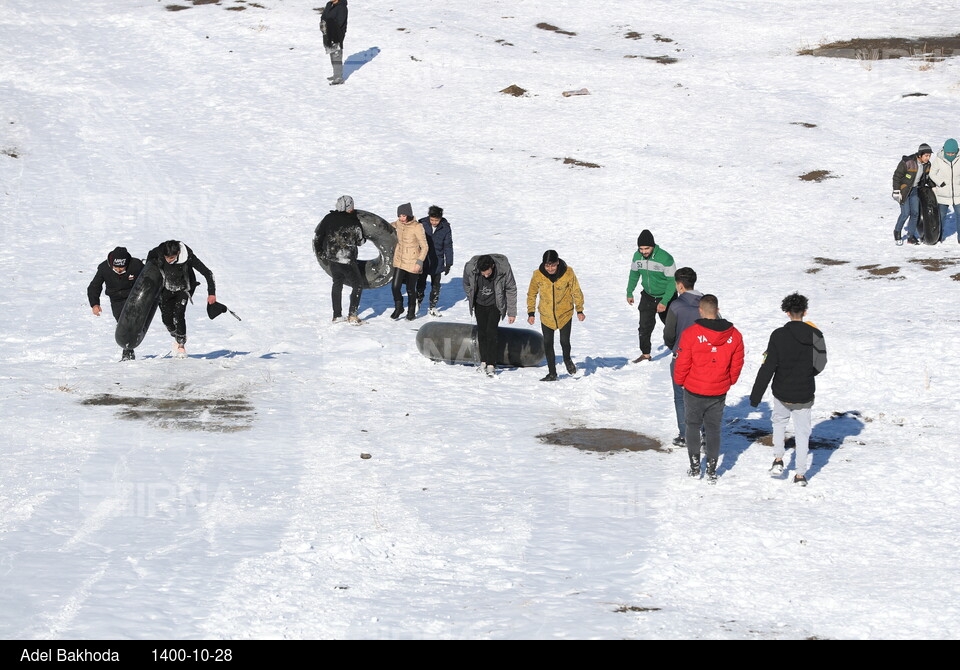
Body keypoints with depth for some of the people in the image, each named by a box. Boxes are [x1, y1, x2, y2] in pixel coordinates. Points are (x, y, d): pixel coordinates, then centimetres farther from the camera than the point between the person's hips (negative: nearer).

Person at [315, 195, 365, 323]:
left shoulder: (329, 218, -2)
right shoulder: (354, 222, -14)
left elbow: (318, 235, 6)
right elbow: (360, 241, -5)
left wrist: (321, 250, 21)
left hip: (331, 258, 5)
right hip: (347, 260, -5)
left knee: (337, 284, 20)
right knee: (358, 285, 9)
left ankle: (337, 315, 19)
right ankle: (352, 315, 0)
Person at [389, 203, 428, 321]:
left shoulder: (417, 227, -17)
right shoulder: (398, 223, -2)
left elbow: (424, 247, -13)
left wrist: (419, 262, -18)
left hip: (412, 263, -4)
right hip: (399, 261, 4)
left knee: (410, 289, 7)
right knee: (395, 287, -4)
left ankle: (411, 312, 28)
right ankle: (398, 308, 21)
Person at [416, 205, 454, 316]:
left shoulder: (445, 228, -8)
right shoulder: (422, 224, -10)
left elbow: (448, 246, 0)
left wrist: (448, 264, 1)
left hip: (437, 263, 1)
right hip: (422, 262, -1)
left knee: (436, 286, 8)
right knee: (421, 284, 6)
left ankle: (433, 307, 20)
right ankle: (418, 302, 28)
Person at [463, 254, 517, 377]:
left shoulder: (504, 268, -28)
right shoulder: (470, 267, -24)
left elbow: (511, 289, -13)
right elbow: (466, 285, -1)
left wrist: (511, 312, -9)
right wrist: (472, 300, 6)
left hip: (495, 304, -2)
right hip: (479, 304, 3)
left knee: (491, 332, -13)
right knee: (481, 332, 3)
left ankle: (491, 365, -11)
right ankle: (483, 361, 16)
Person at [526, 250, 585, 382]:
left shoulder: (568, 273, -14)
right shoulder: (538, 275, -12)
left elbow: (576, 291, -1)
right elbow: (531, 294, 3)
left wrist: (579, 310, 0)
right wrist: (531, 313, 2)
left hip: (565, 313, -1)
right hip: (546, 315, 1)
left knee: (564, 341, -4)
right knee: (547, 344, 1)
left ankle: (567, 359, 30)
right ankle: (552, 373, 15)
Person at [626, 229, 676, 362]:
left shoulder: (665, 258, -26)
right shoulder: (637, 256, -9)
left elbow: (672, 281, -22)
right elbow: (634, 274, 10)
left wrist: (664, 302, -26)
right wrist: (629, 293, 15)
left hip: (666, 296, -4)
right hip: (648, 296, 4)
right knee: (645, 327, -2)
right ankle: (645, 354, 8)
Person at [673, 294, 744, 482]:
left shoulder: (690, 333, -18)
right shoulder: (734, 335, -7)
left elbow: (682, 363, -12)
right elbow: (737, 363, 3)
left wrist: (679, 381, 7)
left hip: (694, 391, -3)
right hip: (719, 393, 3)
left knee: (693, 426, 17)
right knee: (713, 429, 15)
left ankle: (695, 466, 18)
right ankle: (711, 470, 16)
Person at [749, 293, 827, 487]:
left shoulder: (779, 335, -15)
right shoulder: (815, 335, -8)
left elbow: (767, 367, -15)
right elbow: (820, 365, 3)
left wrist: (756, 395, -9)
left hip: (782, 393, -1)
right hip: (804, 395, 1)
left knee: (779, 421, 26)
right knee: (802, 431, 11)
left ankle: (778, 458, 15)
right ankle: (800, 474, 11)